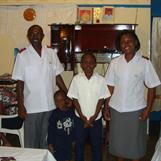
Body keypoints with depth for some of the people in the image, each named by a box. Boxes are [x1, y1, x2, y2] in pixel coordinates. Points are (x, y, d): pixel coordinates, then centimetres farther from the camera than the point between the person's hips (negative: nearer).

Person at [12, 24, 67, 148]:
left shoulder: (51, 53, 3)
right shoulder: (23, 56, -5)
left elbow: (57, 76, 8)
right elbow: (20, 82, -4)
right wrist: (20, 106, -7)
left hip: (50, 105, 3)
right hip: (31, 106, -2)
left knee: (47, 139, 14)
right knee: (31, 139, 9)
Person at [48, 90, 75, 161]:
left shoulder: (72, 111, -5)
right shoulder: (55, 114, -9)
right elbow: (50, 129, -6)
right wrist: (50, 143, -7)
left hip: (69, 142, 2)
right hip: (58, 143, -2)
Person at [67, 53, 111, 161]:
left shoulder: (100, 80, -7)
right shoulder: (76, 79, -6)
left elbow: (101, 100, -4)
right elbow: (75, 99, -5)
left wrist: (93, 117, -11)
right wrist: (83, 118, -9)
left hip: (96, 119, 0)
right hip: (80, 119, 0)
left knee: (97, 144, 11)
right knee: (79, 143, 12)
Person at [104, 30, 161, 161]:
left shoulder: (145, 63, -8)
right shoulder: (114, 62, -1)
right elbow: (110, 87, 4)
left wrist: (148, 109, -10)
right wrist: (106, 107, 3)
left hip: (136, 110, -2)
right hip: (116, 109, 3)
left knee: (136, 141, 10)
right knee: (118, 141, 15)